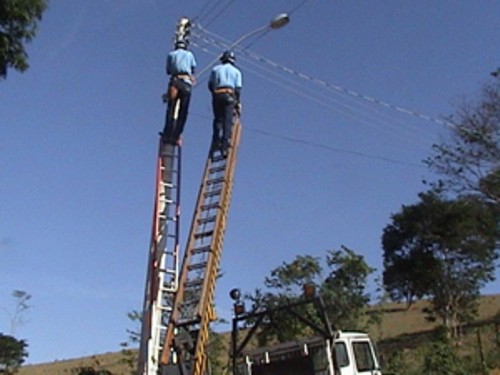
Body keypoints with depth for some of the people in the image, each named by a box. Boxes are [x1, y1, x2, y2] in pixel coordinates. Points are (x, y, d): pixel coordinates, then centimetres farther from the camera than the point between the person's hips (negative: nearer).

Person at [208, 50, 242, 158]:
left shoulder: (215, 69, 19)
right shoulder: (236, 71, 16)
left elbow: (210, 85, 13)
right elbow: (238, 89, 7)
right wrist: (237, 102, 13)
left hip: (217, 95, 2)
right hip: (229, 95, -2)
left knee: (218, 119, 8)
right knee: (227, 121, -8)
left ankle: (216, 142, -6)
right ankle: (225, 146, -17)